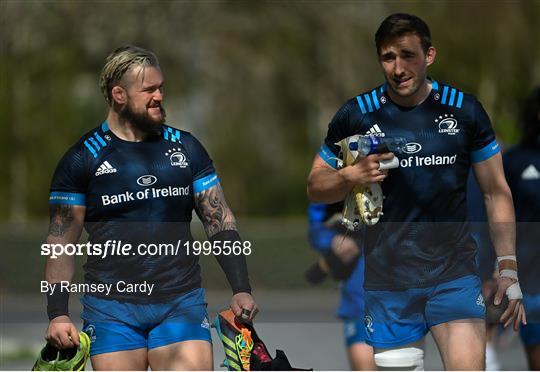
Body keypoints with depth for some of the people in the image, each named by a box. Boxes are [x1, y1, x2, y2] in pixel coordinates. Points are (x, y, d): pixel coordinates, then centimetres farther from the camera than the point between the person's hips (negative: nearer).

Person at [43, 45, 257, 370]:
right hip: (112, 309, -1)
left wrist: (242, 290, 1)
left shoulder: (185, 148, 9)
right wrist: (58, 314, -5)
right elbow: (61, 243, 2)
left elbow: (220, 221, 10)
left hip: (181, 305, 1)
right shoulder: (83, 158, 2)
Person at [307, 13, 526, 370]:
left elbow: (496, 192, 7)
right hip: (388, 281, 0)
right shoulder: (357, 114, 0)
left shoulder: (465, 110, 1)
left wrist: (508, 267, -1)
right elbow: (316, 187, 9)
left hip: (455, 274, 0)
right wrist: (351, 176, -13)